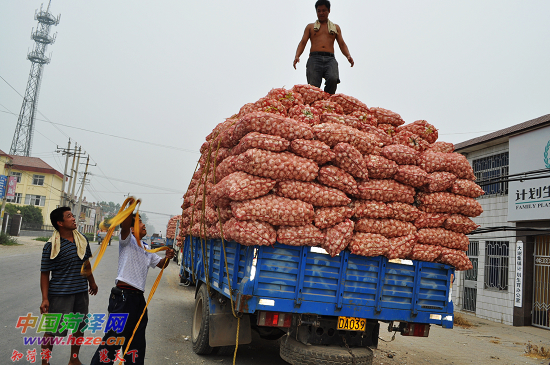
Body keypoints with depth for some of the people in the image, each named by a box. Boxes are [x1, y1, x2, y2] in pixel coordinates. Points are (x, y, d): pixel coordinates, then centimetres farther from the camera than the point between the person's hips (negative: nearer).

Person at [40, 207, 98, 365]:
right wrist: (45, 299, -15)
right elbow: (45, 274, -11)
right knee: (52, 330, 1)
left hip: (81, 292, 6)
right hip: (60, 294, -6)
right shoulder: (51, 246, -13)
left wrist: (92, 282, 26)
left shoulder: (82, 240, 4)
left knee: (79, 327, 16)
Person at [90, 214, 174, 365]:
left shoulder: (146, 249, 20)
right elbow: (125, 223, -22)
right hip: (123, 297, -8)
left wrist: (167, 257, 4)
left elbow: (161, 263, 25)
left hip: (138, 298, 8)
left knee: (137, 341, 16)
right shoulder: (128, 241, -3)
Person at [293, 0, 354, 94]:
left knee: (333, 79, -30)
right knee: (313, 86, -20)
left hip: (330, 59, 0)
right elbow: (303, 42, 13)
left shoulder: (335, 27, 27)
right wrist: (297, 56, -6)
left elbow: (342, 44, 19)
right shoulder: (310, 26, 24)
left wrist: (348, 56, -2)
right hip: (314, 58, 0)